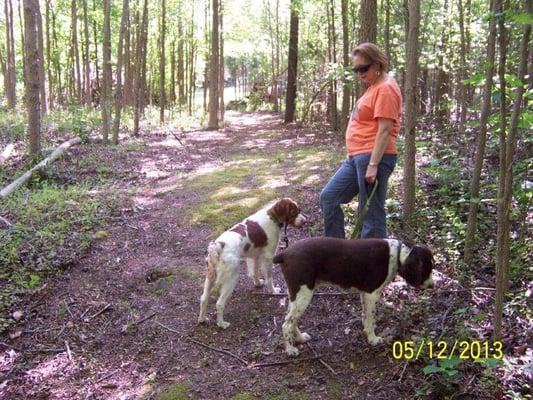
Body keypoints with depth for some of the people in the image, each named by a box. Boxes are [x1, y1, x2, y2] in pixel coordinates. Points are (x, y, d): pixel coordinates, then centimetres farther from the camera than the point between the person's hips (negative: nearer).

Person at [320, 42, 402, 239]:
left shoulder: (385, 88, -13)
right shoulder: (374, 86, 17)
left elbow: (384, 130, -19)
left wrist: (373, 164, -22)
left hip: (373, 157, -11)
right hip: (357, 157, 11)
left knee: (371, 213, -3)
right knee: (328, 197, 12)